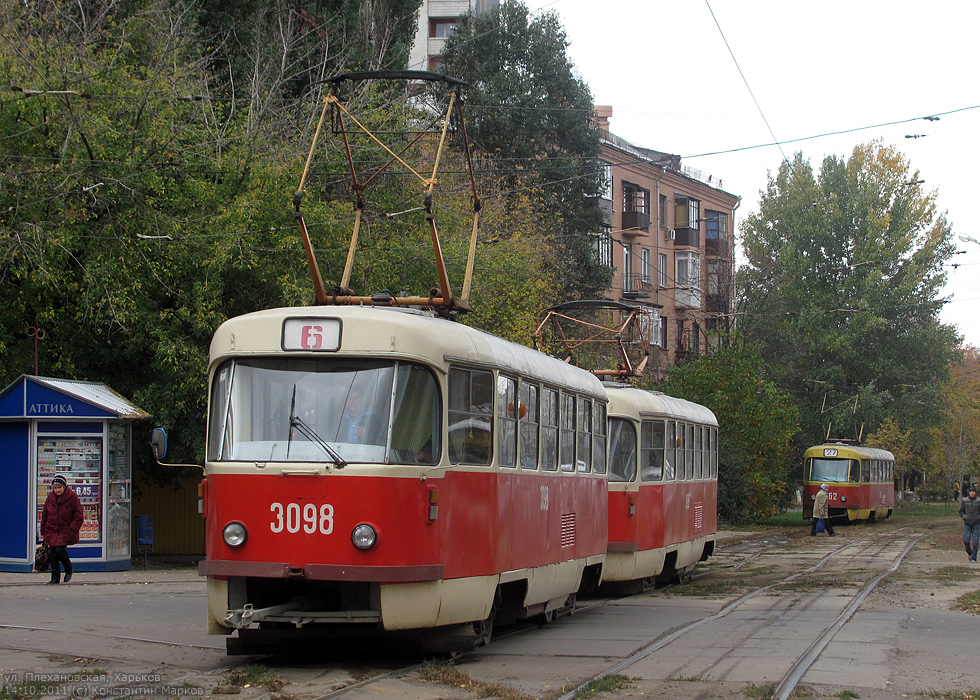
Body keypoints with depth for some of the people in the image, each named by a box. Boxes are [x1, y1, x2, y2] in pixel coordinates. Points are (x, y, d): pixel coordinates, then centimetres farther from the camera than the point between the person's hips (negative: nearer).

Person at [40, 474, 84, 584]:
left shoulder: (72, 497, -7)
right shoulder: (51, 497, 6)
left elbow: (78, 516, -4)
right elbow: (45, 514, 15)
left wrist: (72, 530, -12)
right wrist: (43, 531, 13)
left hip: (66, 530, -4)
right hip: (51, 530, 5)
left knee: (60, 550, -18)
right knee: (53, 553, 2)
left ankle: (68, 569, 10)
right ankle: (55, 578, 11)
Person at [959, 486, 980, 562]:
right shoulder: (964, 501, 4)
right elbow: (961, 511, 11)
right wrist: (964, 516, -6)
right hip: (967, 524, 1)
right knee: (966, 540, -7)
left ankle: (973, 557, 6)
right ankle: (970, 553, 19)